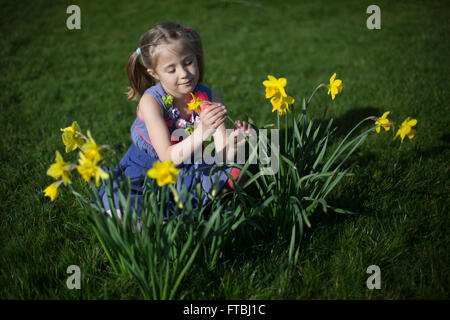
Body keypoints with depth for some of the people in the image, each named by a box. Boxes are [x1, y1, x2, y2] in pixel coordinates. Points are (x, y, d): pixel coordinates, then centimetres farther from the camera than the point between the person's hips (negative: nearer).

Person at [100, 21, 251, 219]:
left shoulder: (210, 99, -15)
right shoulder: (151, 101, -23)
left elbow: (222, 156, -19)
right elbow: (168, 157, -31)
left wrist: (233, 142, -43)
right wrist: (202, 133, -46)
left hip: (188, 172, 3)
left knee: (237, 175, -18)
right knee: (119, 208, -27)